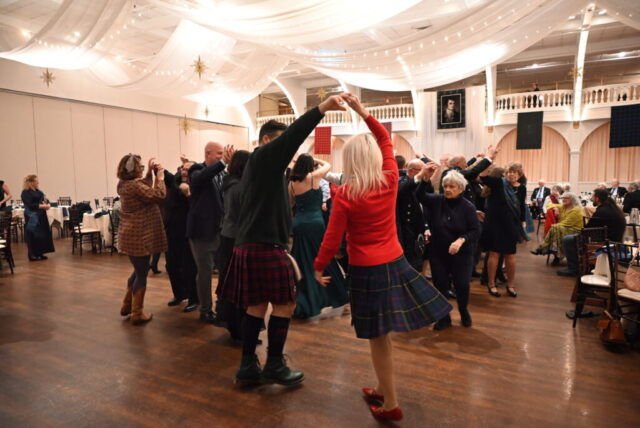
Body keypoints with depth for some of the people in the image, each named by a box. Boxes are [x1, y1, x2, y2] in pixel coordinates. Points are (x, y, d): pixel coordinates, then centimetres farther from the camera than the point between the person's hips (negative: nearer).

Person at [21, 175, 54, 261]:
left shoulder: (38, 191, 15)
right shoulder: (25, 193, -9)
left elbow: (45, 199, 11)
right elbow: (29, 204, -20)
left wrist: (48, 204, -11)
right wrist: (42, 206, -27)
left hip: (41, 216, 8)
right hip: (32, 217, -8)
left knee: (43, 234, 9)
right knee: (33, 235, -4)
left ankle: (40, 253, 19)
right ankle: (32, 255, 4)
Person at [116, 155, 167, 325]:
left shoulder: (125, 184, 8)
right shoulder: (134, 185, -21)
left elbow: (145, 189, 19)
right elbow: (159, 194, -26)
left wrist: (150, 173, 9)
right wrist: (160, 175, -14)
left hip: (132, 235, 10)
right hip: (138, 236, -10)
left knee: (139, 271, 23)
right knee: (142, 274, 2)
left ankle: (127, 305, 33)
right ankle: (137, 314, 12)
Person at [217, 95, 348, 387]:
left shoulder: (258, 166, 22)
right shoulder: (264, 157, -7)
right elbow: (292, 136, -23)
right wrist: (322, 109, -30)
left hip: (251, 245, 10)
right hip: (265, 247, -10)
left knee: (257, 306, 12)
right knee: (284, 304, 0)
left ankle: (248, 366, 19)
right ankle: (274, 366, 10)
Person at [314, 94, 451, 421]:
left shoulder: (345, 194, -13)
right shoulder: (390, 181, -2)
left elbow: (333, 238, -10)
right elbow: (386, 141, 13)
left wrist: (319, 267, 5)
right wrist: (363, 112, 15)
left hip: (367, 270, -4)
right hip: (395, 263, 5)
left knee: (379, 336, 7)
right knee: (382, 334, 18)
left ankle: (391, 405, 20)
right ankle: (383, 389, 34)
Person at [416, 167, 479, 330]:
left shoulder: (468, 207, -9)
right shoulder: (437, 201, -5)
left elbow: (476, 231, -10)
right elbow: (420, 196, -23)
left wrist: (461, 240, -29)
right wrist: (425, 178, -40)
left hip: (461, 254, -2)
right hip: (438, 253, 2)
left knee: (462, 285, 2)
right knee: (440, 285, 6)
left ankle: (464, 311, 34)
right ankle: (444, 317, 26)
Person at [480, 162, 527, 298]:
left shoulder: (522, 189, 4)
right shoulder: (498, 183, -7)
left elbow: (522, 208, 12)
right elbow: (484, 176, -22)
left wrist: (522, 225, 13)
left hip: (511, 225, 4)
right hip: (495, 223, -4)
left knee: (510, 256, 9)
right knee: (494, 254, 3)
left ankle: (510, 285, 25)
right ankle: (491, 284, 17)